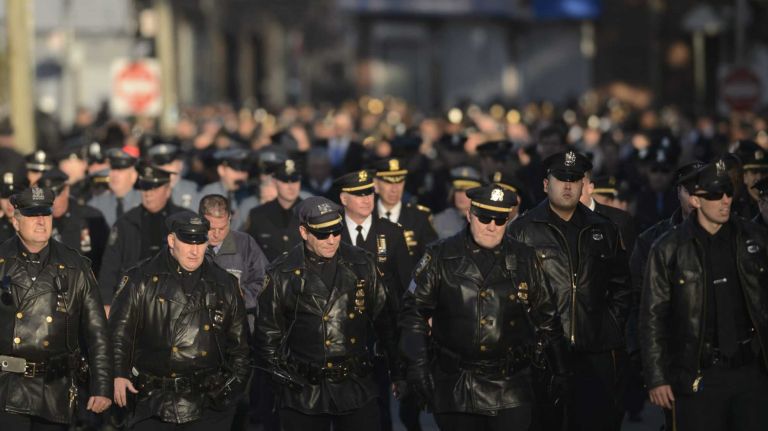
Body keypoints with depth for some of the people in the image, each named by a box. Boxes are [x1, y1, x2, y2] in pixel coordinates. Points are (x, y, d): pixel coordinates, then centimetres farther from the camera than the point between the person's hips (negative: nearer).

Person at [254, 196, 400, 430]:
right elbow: (268, 334, 3)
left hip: (357, 386, 2)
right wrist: (279, 377, -1)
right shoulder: (282, 275, -3)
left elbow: (383, 320, 10)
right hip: (303, 391, -1)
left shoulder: (361, 265, 3)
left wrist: (398, 371, 10)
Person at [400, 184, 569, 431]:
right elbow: (414, 312, 2)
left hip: (511, 392, 1)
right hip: (455, 390, 0)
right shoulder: (440, 257, 1)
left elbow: (546, 318, 13)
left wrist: (561, 372, 13)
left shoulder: (525, 260, 6)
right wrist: (417, 364, -6)